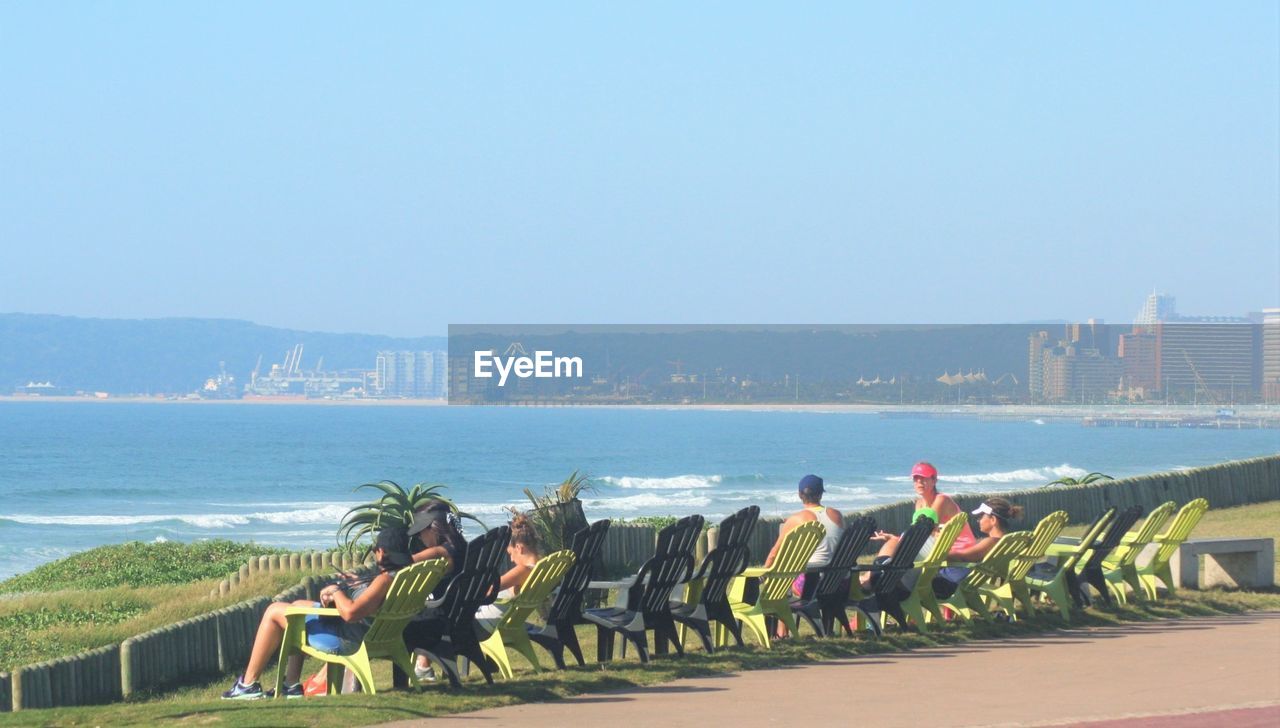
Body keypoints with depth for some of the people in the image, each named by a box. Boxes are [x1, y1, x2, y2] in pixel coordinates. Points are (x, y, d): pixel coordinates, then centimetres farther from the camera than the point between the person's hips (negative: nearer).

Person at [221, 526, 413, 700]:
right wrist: (334, 594, 4)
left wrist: (335, 591, -19)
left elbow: (350, 612, -38)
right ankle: (291, 685, 28)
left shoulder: (386, 579, -29)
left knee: (275, 612, 4)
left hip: (346, 639, -10)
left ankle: (248, 684, 13)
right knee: (297, 605, 30)